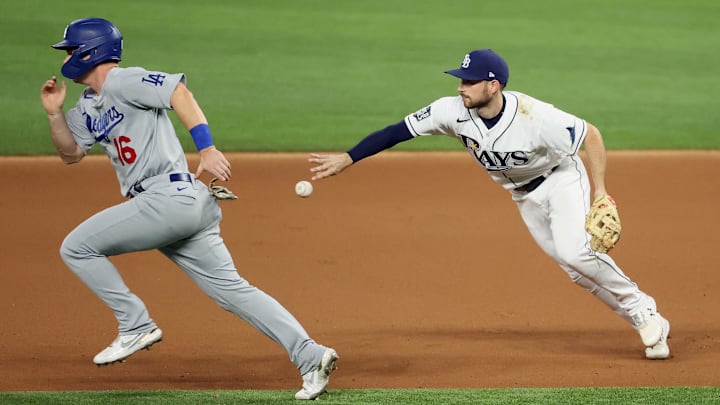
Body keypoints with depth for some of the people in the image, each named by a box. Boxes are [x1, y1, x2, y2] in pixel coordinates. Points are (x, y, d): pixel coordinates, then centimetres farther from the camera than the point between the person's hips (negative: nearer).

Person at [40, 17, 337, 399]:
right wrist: (55, 113, 11)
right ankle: (309, 356, -5)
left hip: (169, 196, -10)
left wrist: (207, 149, -25)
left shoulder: (121, 81, -5)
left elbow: (178, 91, -17)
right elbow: (71, 152, 27)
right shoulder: (88, 107, 23)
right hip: (186, 208, 10)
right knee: (231, 289, 2)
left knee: (76, 248, -3)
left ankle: (136, 325, -1)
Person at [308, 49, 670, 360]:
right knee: (576, 270, 3)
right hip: (524, 195, 5)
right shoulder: (453, 111, -23)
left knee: (573, 251, -27)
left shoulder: (534, 117, -35)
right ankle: (648, 327, 14)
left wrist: (600, 191, -28)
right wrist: (345, 160, -24)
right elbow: (397, 132, -18)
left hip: (562, 178, -5)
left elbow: (590, 135, -23)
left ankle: (643, 310, -7)